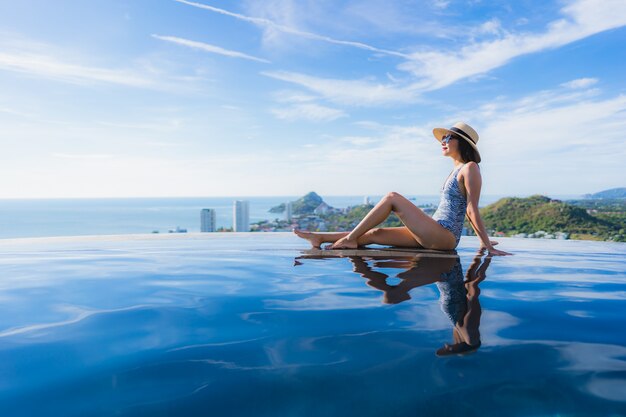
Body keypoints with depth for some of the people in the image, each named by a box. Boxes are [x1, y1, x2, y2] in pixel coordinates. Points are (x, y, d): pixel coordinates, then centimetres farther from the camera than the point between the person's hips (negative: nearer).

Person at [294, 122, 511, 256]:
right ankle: (320, 238, 5)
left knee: (392, 198, -13)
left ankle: (350, 239, -8)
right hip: (435, 236, 9)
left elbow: (472, 210, -10)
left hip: (443, 237, -9)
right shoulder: (456, 170, 21)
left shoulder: (470, 168, -7)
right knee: (375, 234, 3)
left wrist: (488, 245, -11)